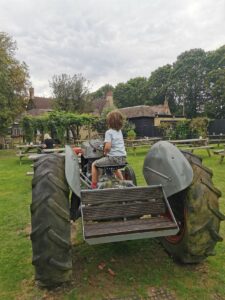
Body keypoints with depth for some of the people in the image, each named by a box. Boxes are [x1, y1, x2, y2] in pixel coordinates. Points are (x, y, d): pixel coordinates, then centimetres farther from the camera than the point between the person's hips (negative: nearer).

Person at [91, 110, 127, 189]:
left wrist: (105, 152, -2)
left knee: (94, 164, 10)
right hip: (123, 158, 8)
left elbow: (107, 147, -22)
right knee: (115, 166, 41)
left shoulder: (109, 132, -10)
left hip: (113, 158, -7)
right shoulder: (120, 131, 13)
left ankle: (94, 186, 10)